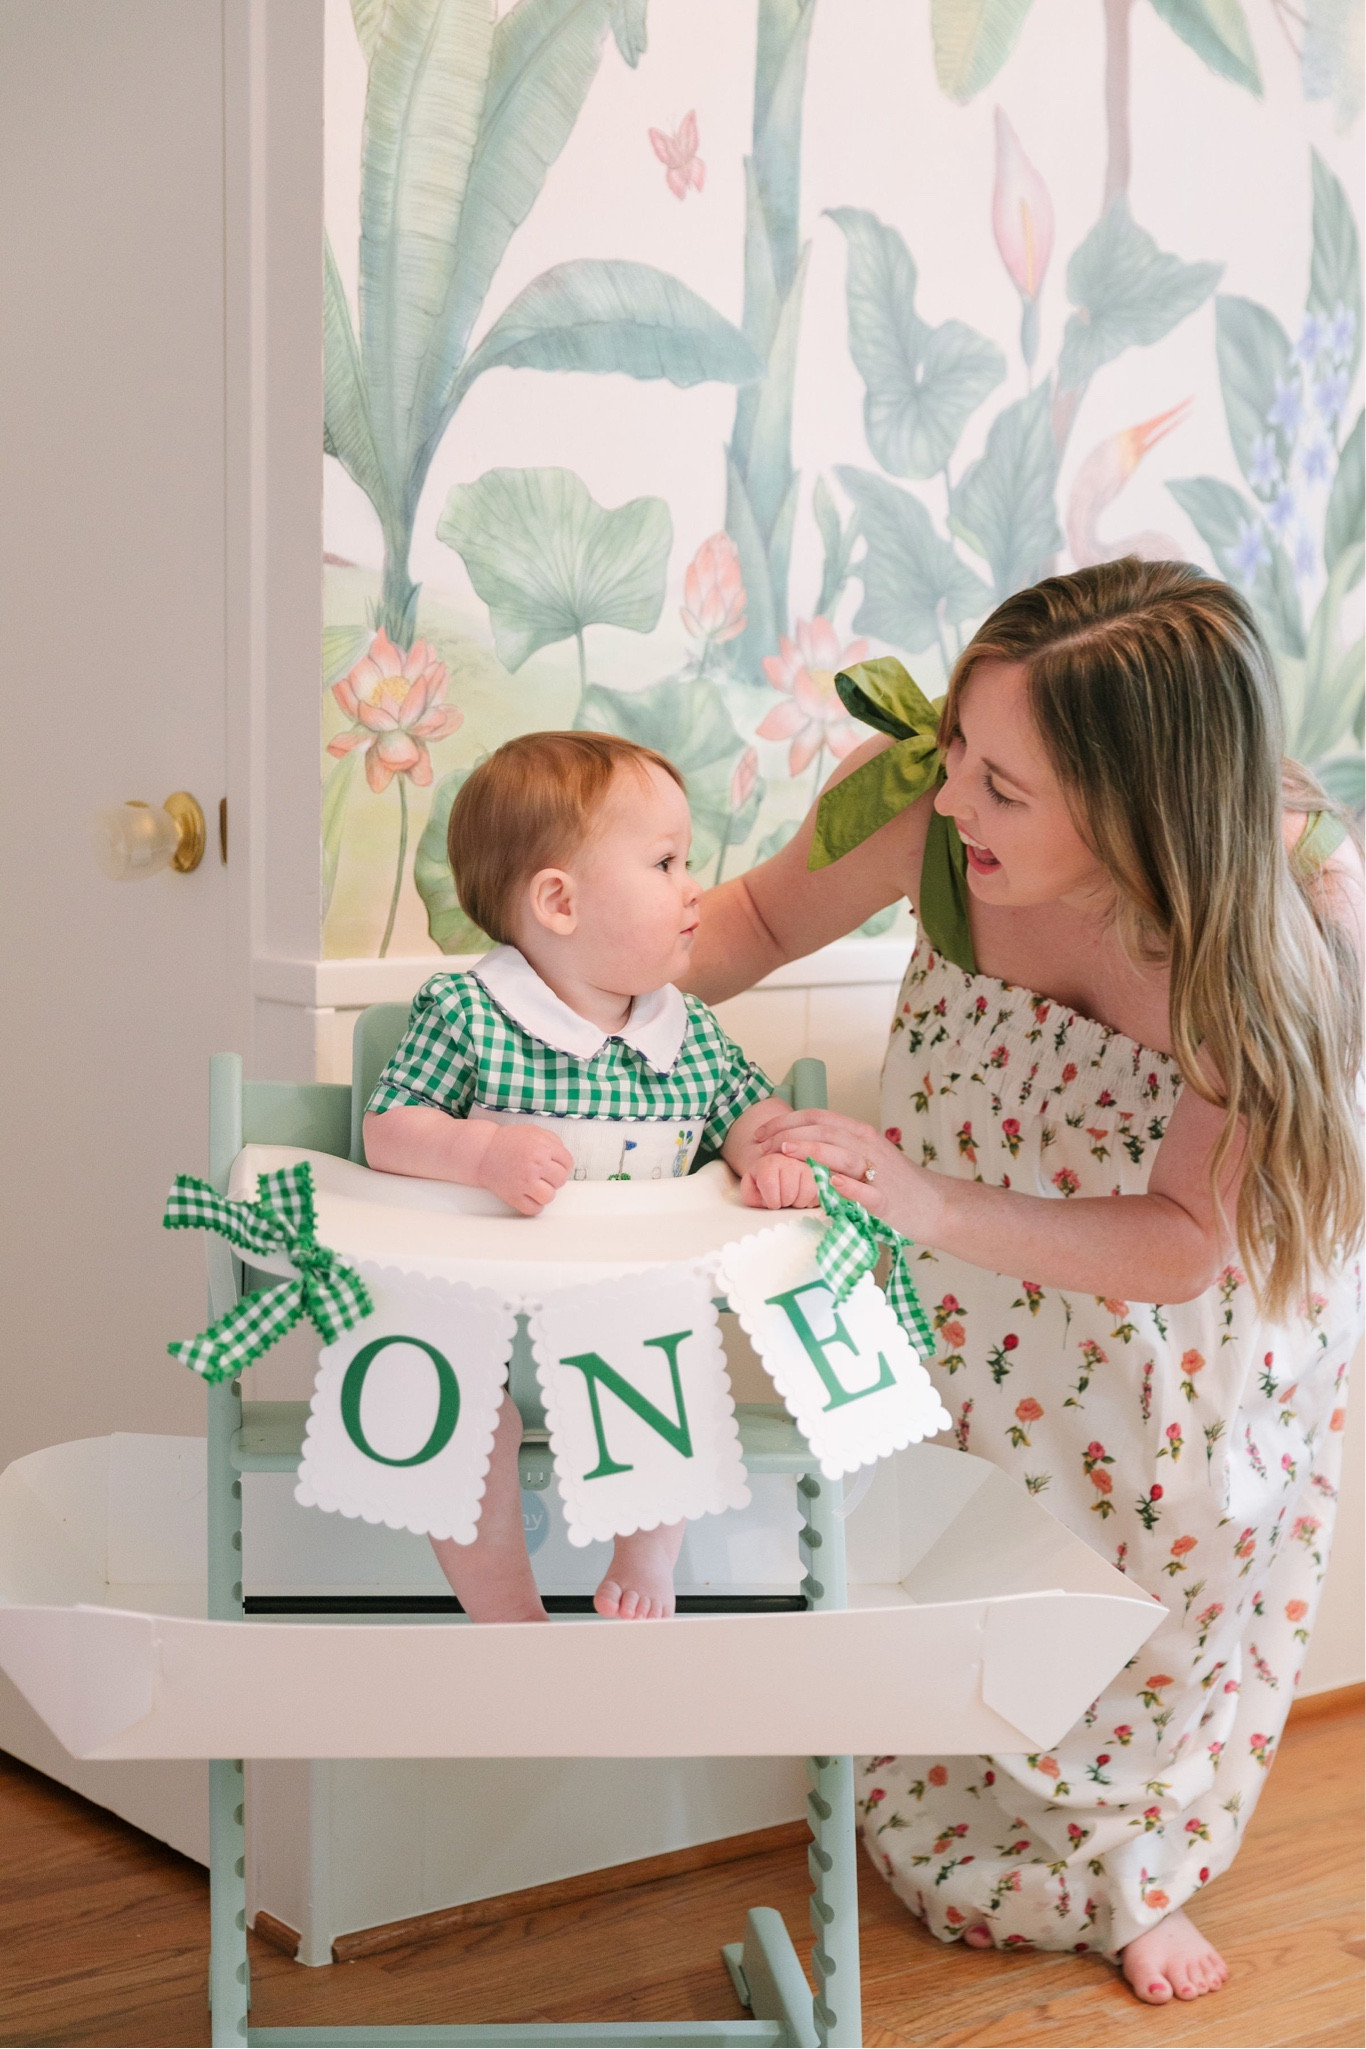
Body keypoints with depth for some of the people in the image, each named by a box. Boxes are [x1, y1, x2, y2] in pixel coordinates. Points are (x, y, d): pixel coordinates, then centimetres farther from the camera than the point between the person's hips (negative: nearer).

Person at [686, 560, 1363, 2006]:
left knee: (1181, 1545, 16)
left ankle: (1131, 1868, 43)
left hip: (1224, 1238, -1)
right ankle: (973, 1856, 42)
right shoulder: (919, 791, -36)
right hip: (973, 1221, 1)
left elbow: (1184, 1243, -37)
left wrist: (937, 1206, -49)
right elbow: (760, 919, -13)